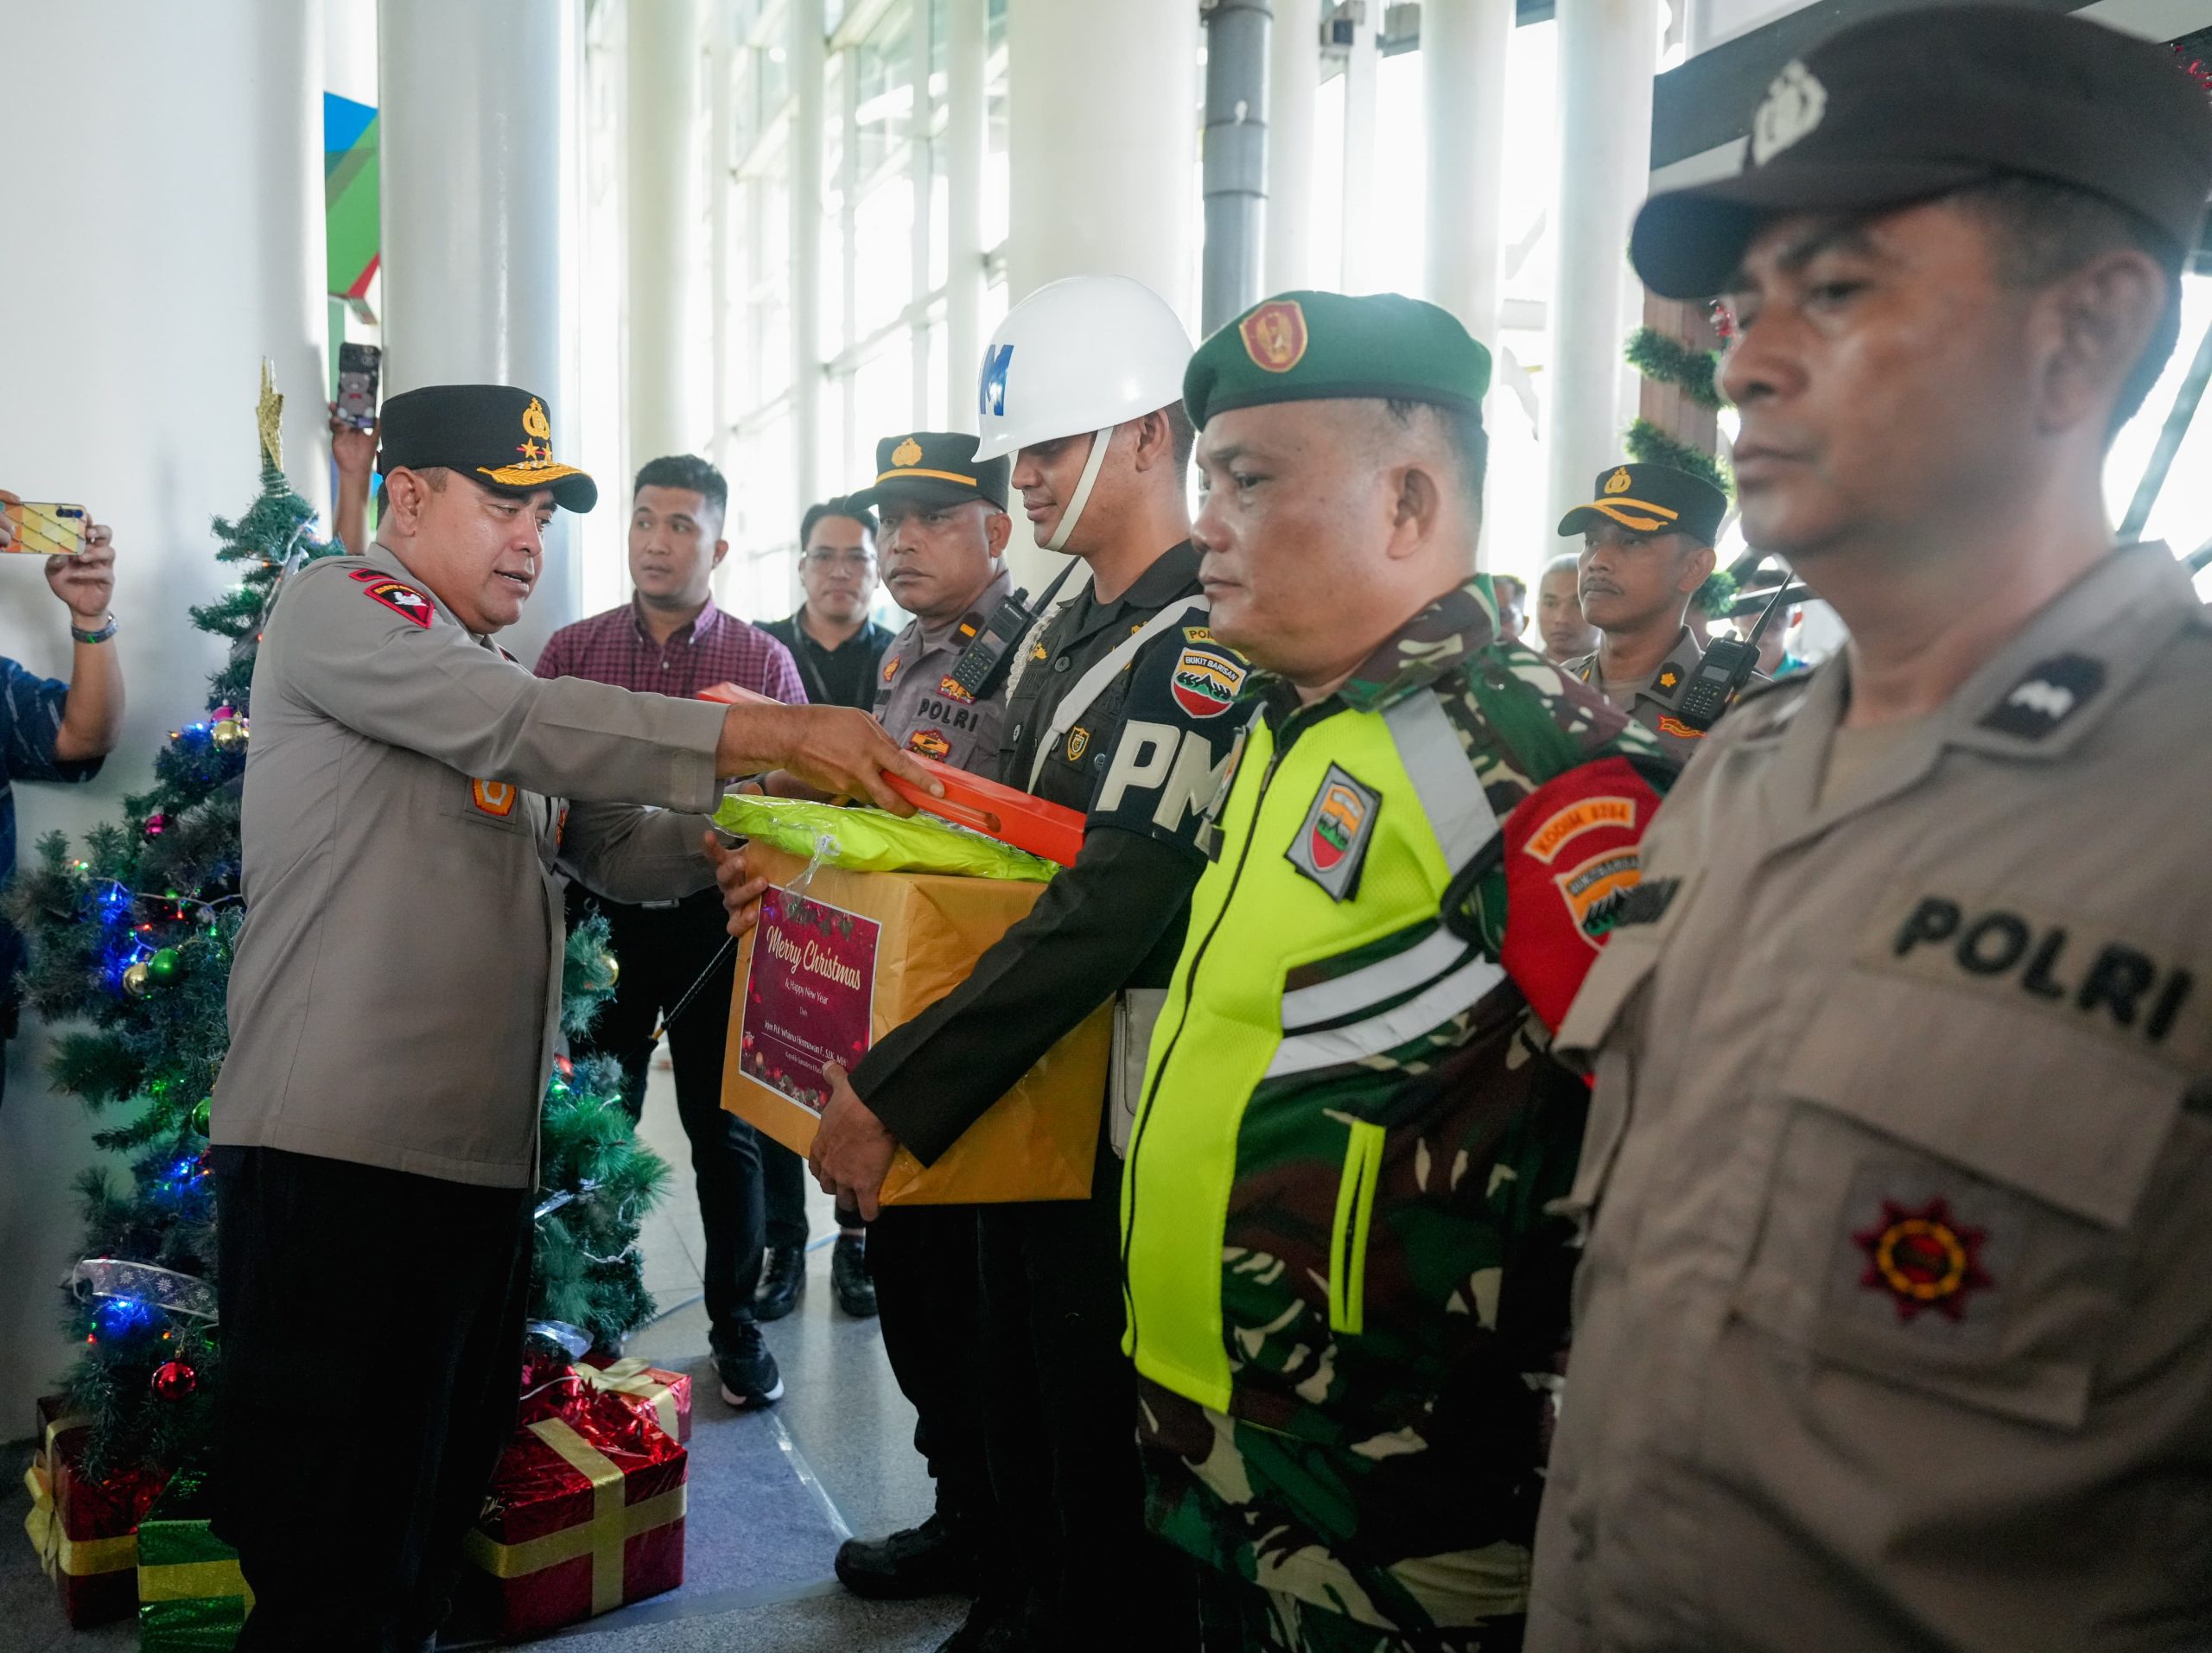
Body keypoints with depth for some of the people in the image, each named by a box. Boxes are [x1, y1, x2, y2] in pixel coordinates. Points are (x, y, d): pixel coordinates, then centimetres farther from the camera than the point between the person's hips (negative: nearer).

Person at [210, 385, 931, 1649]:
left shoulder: (498, 681, 23)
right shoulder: (336, 608, -3)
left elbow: (614, 846, 18)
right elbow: (526, 726, -19)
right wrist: (769, 734, -22)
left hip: (484, 1150, 8)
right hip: (340, 1150, -8)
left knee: (443, 1499, 16)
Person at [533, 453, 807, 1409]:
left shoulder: (763, 662, 2)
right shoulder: (570, 651, 6)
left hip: (714, 921, -1)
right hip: (601, 916, 1)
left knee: (724, 1126, 8)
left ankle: (735, 1322, 23)